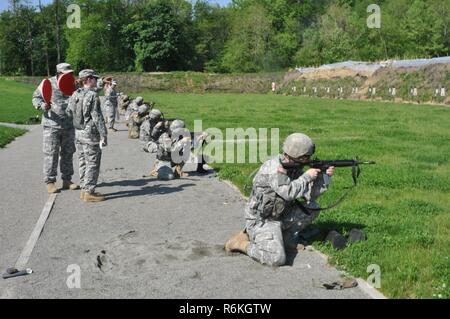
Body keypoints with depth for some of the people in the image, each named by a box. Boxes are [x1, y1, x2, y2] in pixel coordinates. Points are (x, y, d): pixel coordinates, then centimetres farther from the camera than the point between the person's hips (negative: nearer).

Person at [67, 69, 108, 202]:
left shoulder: (75, 94, 8)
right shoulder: (92, 95, -14)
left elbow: (69, 112, 12)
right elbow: (97, 116, -17)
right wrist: (103, 134, -14)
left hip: (78, 132, 8)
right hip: (90, 133, -8)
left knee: (83, 162, 15)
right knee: (93, 163, -1)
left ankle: (84, 190, 22)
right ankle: (89, 193, 1)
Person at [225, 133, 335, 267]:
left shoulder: (295, 167, 1)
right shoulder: (273, 167, -25)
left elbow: (309, 194, 3)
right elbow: (289, 192, -34)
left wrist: (325, 176, -9)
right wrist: (306, 176, -21)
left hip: (280, 215, 8)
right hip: (260, 219, -8)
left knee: (312, 208, 0)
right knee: (277, 259, -24)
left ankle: (286, 238, 10)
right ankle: (242, 243, -2)